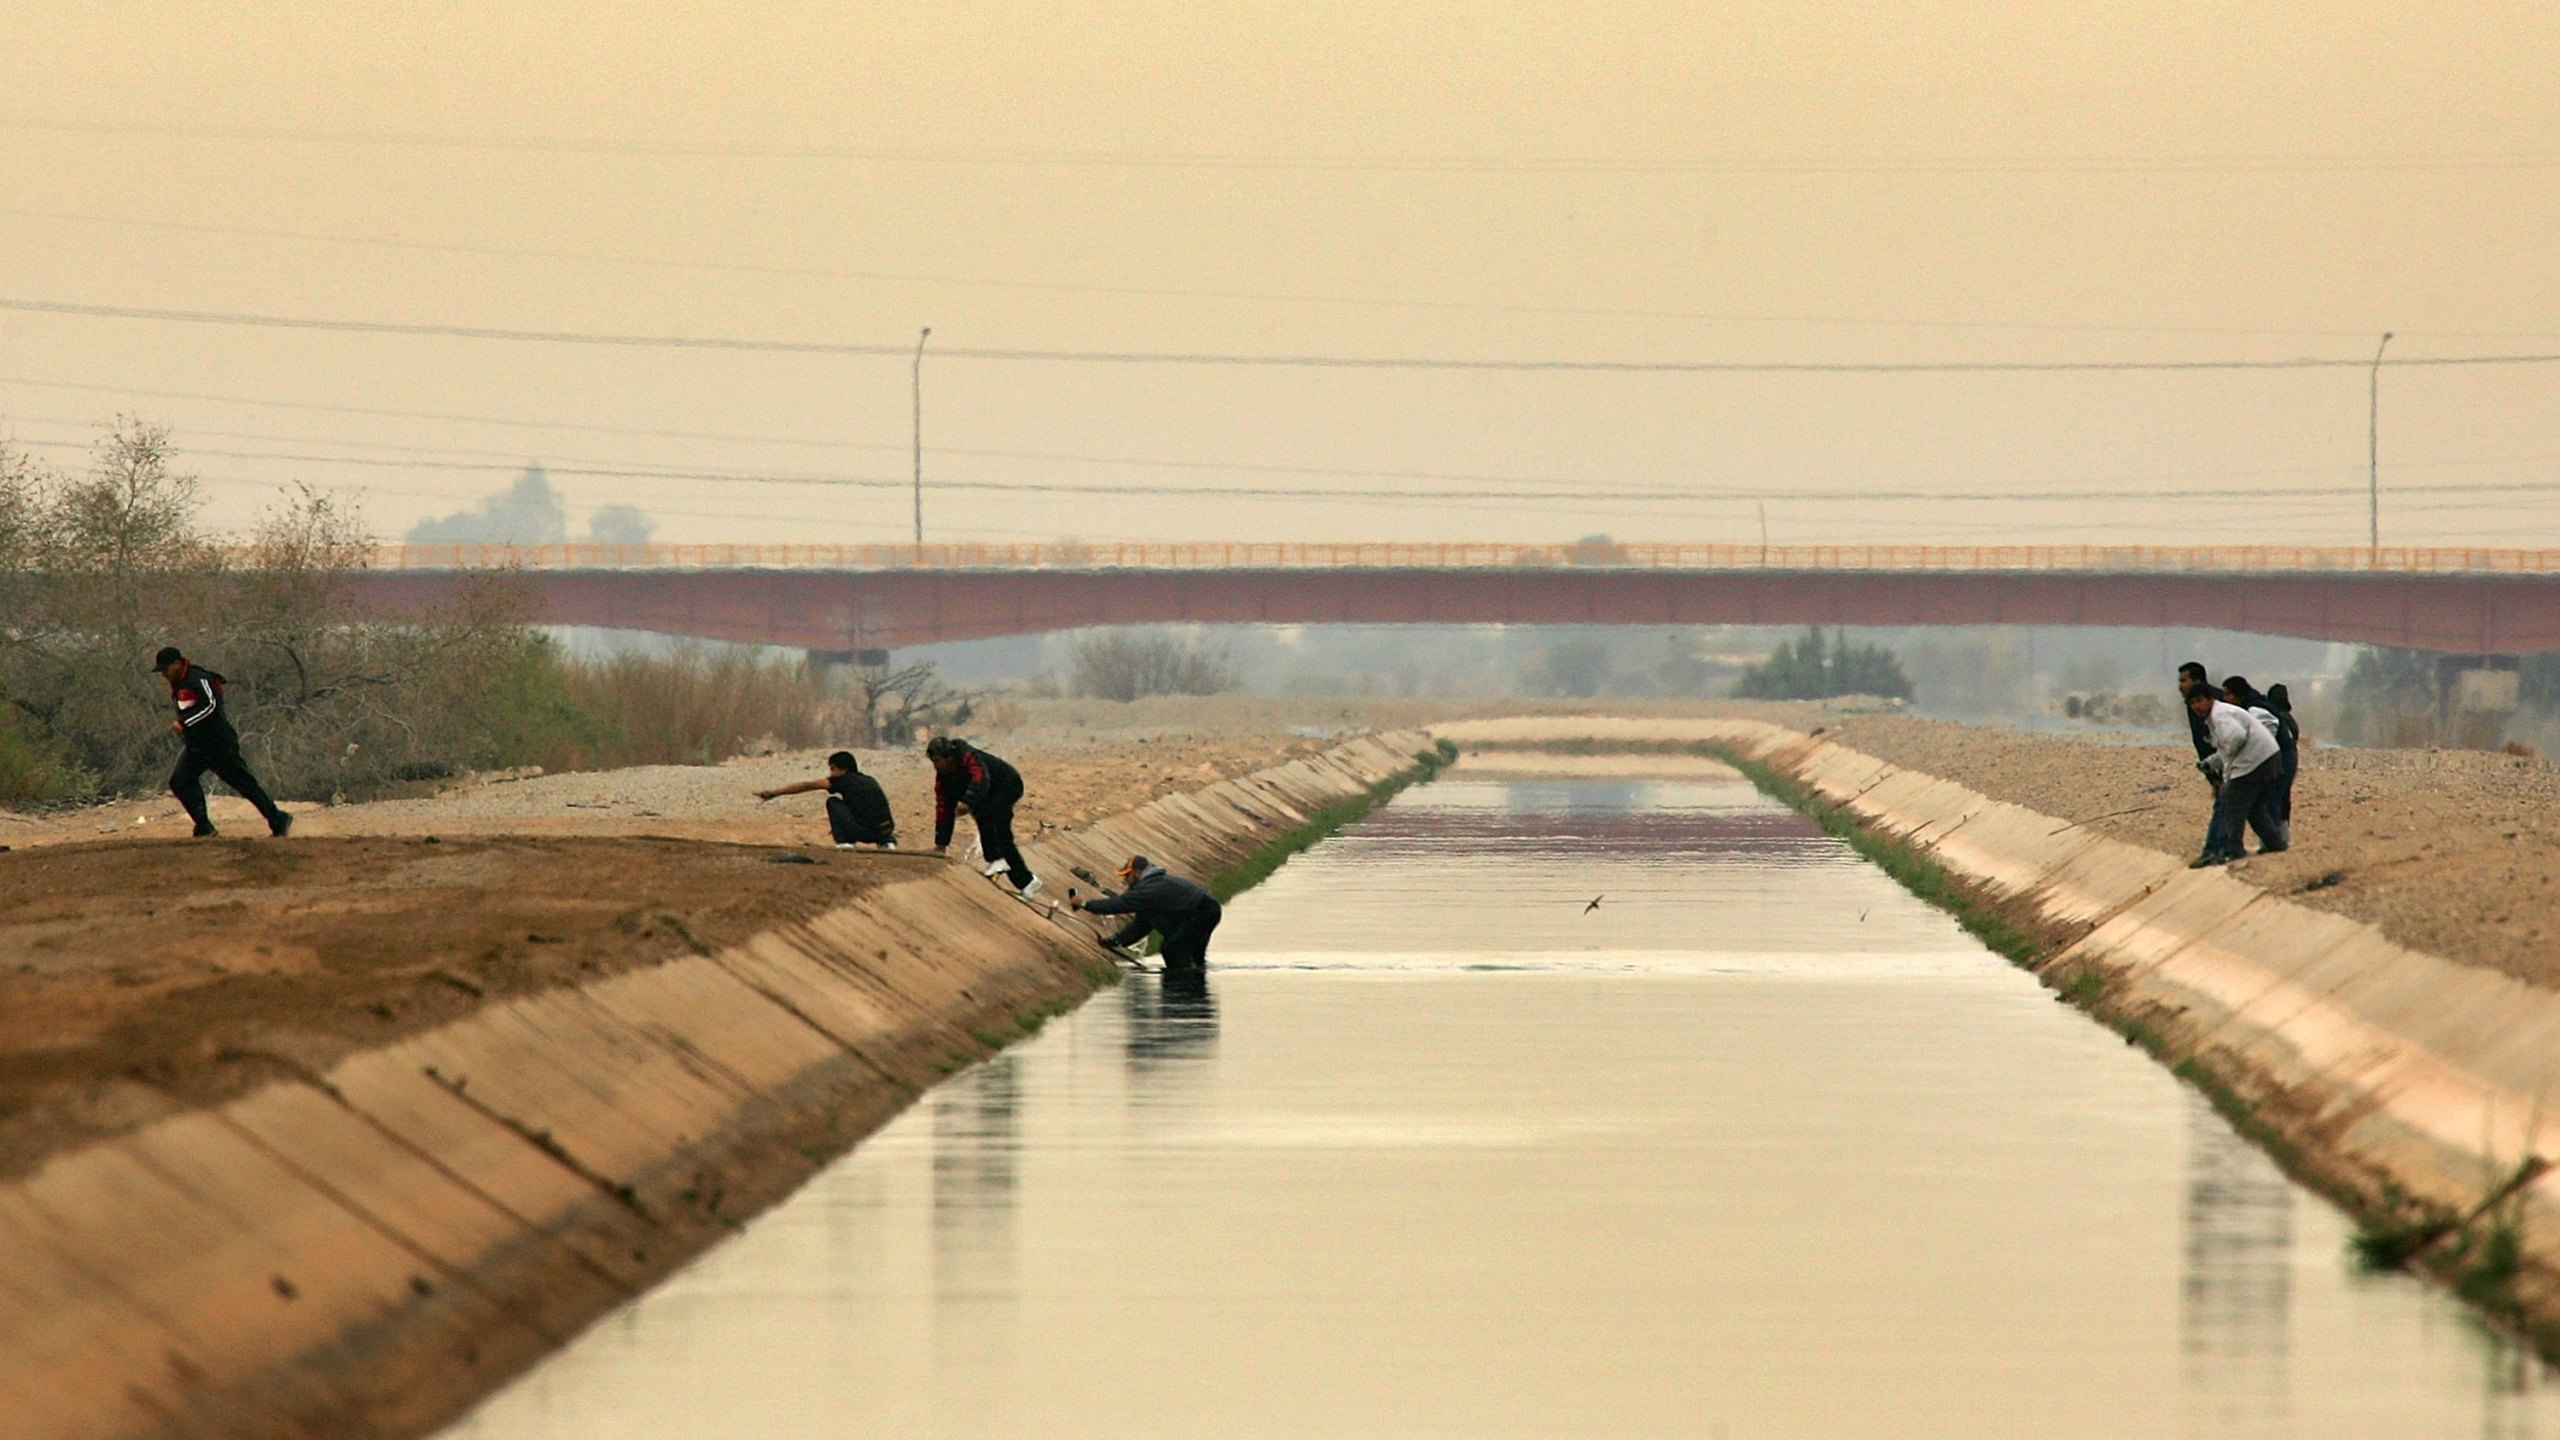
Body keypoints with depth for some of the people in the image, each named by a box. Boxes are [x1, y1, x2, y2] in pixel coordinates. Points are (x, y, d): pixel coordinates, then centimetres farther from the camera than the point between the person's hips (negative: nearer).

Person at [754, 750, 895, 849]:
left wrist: (773, 793, 9)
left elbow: (807, 786, 6)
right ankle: (888, 842, 18)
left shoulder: (844, 780, 4)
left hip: (863, 832, -6)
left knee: (832, 801, 11)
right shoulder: (870, 781, 22)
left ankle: (844, 843, 3)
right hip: (885, 832, 6)